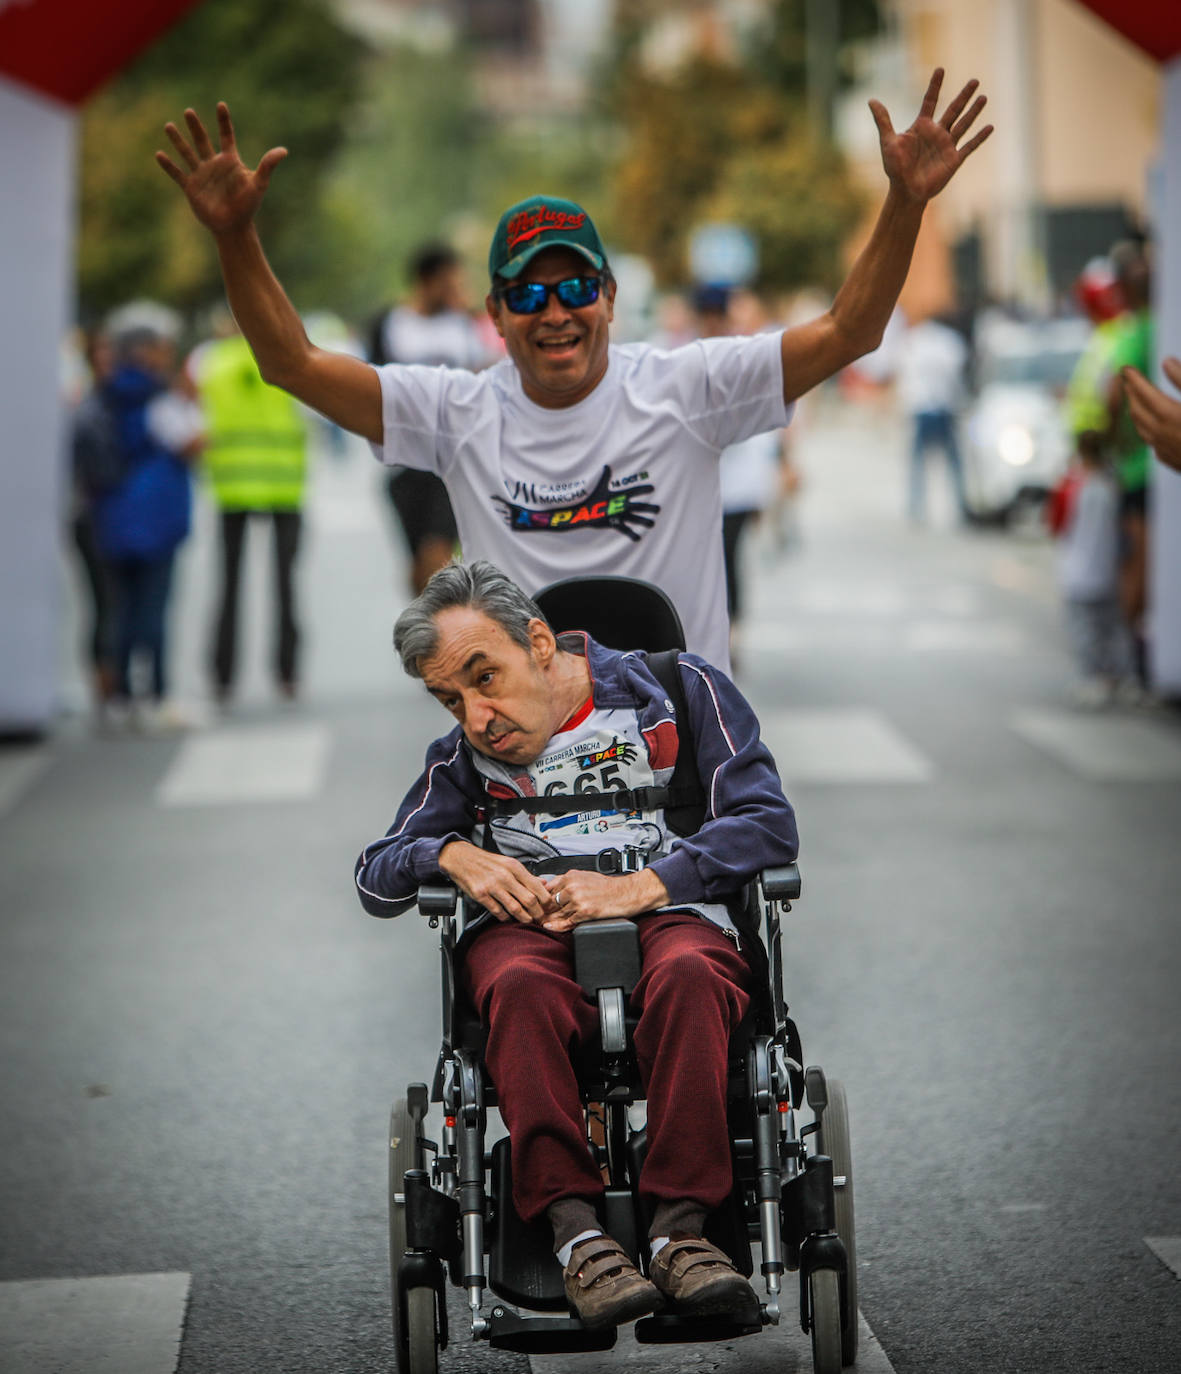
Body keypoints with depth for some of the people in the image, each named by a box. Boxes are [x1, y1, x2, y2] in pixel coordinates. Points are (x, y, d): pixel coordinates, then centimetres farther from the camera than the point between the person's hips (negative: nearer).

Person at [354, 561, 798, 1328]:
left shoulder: (680, 690, 9)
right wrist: (450, 855, -4)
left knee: (687, 975, -39)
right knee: (521, 985, -36)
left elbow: (770, 825, -1)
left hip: (670, 910, -2)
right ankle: (574, 1229, -41)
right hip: (525, 924, 2)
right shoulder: (466, 755, 20)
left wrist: (641, 888, -13)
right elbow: (377, 878, 19)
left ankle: (680, 1226, -40)